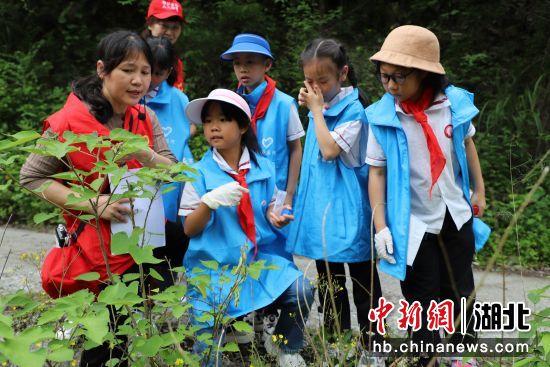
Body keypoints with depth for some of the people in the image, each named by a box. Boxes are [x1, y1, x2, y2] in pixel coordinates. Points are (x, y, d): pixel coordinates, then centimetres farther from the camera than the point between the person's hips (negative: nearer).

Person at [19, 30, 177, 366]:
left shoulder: (146, 118, 0)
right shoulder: (68, 123, -16)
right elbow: (32, 177, -10)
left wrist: (146, 155, -23)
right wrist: (92, 203, -21)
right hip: (103, 247, -5)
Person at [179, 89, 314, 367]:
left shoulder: (264, 167, 2)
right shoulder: (200, 172, -6)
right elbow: (189, 229, -6)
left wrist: (274, 217, -7)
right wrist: (209, 202, -24)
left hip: (261, 257, 2)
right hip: (215, 265, -2)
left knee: (301, 291, -18)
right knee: (207, 343, -9)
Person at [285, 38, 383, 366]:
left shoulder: (353, 109, -13)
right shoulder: (320, 107, 9)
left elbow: (330, 150, -24)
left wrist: (316, 109, -17)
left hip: (346, 211, -8)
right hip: (321, 208, 8)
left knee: (363, 283, 5)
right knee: (329, 283, 16)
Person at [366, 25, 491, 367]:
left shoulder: (455, 103, -11)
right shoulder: (381, 117, -16)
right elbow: (377, 172, -9)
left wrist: (479, 191, 16)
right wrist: (381, 225, -11)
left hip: (456, 217, 3)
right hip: (413, 224, -2)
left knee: (461, 294, 17)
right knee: (422, 302, 7)